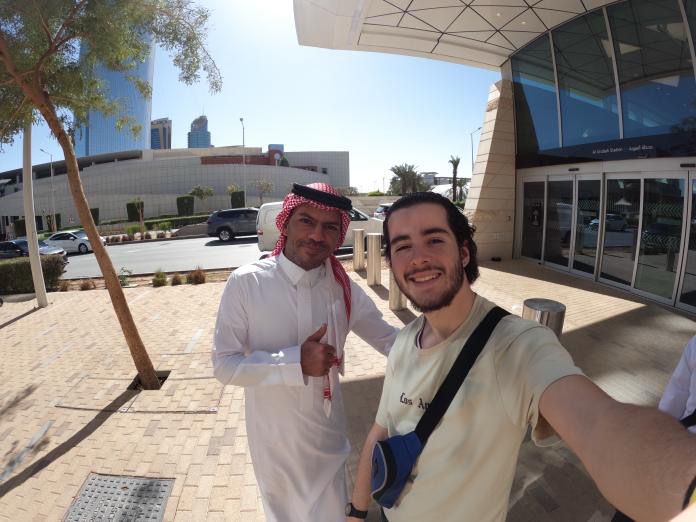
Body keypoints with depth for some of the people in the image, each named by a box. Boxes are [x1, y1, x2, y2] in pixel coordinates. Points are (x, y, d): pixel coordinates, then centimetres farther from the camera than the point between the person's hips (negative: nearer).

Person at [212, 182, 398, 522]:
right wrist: (295, 362, -29)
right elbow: (225, 365, -17)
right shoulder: (246, 283, -20)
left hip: (325, 439, 1)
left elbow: (391, 340, -2)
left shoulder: (343, 289, -12)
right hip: (271, 439, 0)